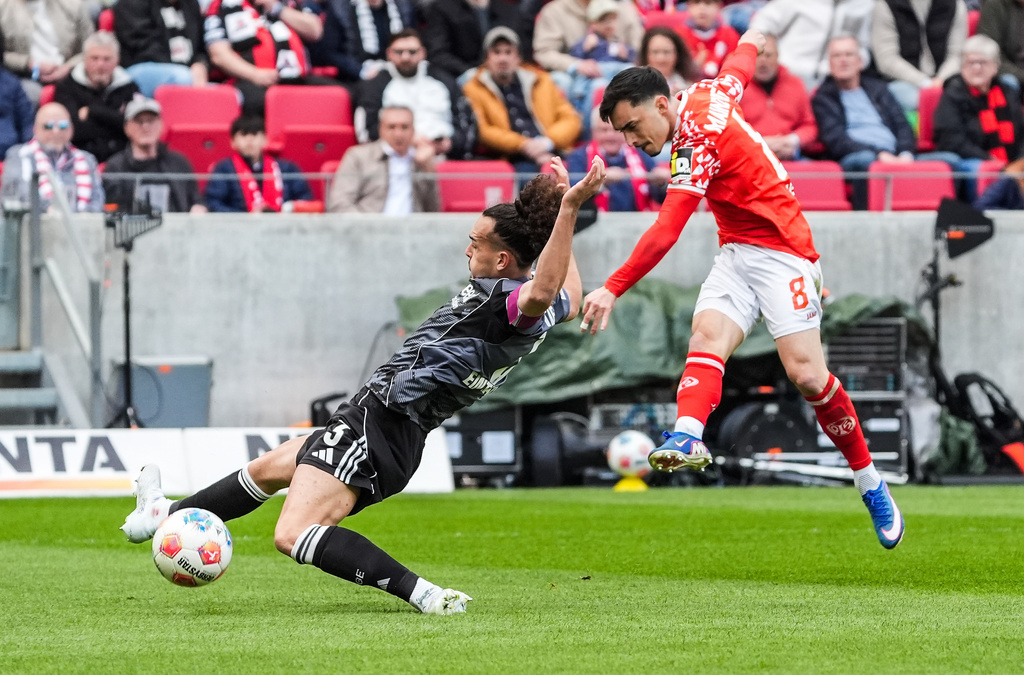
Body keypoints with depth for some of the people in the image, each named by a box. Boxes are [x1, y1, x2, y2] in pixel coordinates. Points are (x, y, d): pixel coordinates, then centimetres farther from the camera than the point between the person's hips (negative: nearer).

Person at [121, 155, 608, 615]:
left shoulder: (508, 300, -23)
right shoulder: (548, 308, 5)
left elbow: (542, 292, -47)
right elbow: (569, 298, 29)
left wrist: (569, 208, -50)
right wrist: (563, 211, 31)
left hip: (381, 420, -11)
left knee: (294, 536, -24)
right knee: (267, 469, 31)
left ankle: (422, 594, -27)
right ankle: (168, 515, 51)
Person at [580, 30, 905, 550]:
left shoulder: (697, 141, -23)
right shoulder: (707, 94, 3)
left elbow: (666, 232, -30)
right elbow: (740, 62, 26)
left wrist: (613, 288, -34)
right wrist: (754, 35, 48)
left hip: (781, 251, -9)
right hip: (737, 251, 9)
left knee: (806, 373, -15)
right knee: (707, 335, -19)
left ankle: (870, 484, 2)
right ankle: (688, 435, -43)